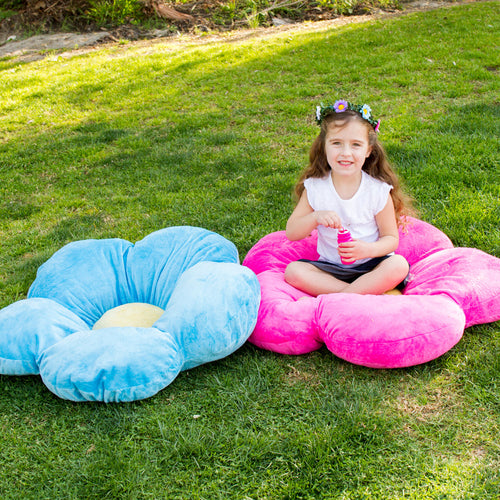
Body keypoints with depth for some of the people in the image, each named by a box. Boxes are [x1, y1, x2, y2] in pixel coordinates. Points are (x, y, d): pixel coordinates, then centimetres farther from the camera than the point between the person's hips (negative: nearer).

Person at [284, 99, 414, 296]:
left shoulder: (378, 190, -8)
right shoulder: (314, 188, -4)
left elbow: (391, 239, -2)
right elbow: (291, 233, -4)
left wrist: (367, 249, -24)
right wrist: (315, 217, -23)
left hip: (371, 266, -1)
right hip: (331, 268, 2)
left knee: (398, 265, -30)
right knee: (293, 271, -23)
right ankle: (374, 293, -24)